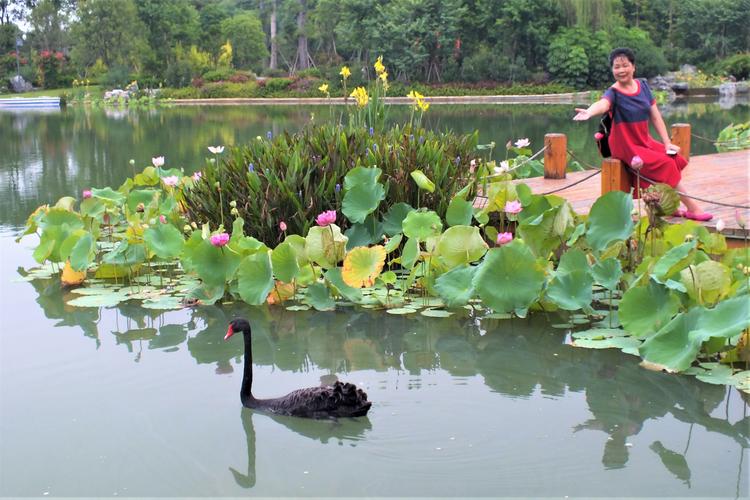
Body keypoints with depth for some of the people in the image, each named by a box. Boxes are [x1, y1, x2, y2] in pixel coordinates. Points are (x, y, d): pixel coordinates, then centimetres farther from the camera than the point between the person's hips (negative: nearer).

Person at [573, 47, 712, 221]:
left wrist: (667, 143, 1)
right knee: (666, 165, -18)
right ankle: (692, 208, -6)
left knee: (676, 159, -10)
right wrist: (589, 112, -61)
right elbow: (603, 104, -38)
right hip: (627, 147, -6)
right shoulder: (614, 93, -13)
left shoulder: (643, 86, 4)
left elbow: (655, 116, 8)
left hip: (645, 141, 6)